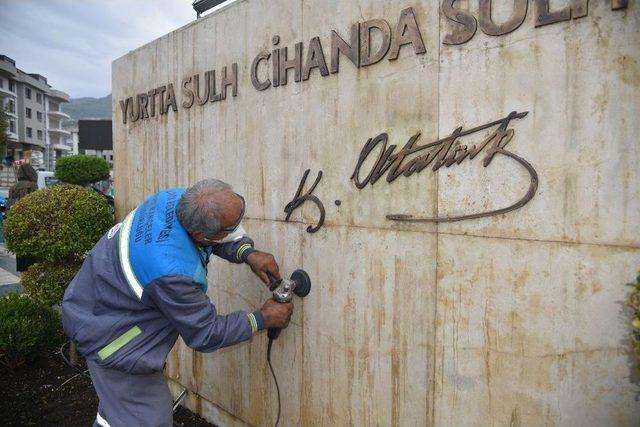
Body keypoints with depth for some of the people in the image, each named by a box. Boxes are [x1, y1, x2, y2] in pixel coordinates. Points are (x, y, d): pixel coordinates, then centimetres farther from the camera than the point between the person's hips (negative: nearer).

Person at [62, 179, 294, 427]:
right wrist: (263, 319, -15)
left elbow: (220, 238, 1)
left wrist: (248, 253, -15)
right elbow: (205, 335, -23)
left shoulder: (180, 198, -21)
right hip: (108, 333, -8)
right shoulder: (172, 272, -40)